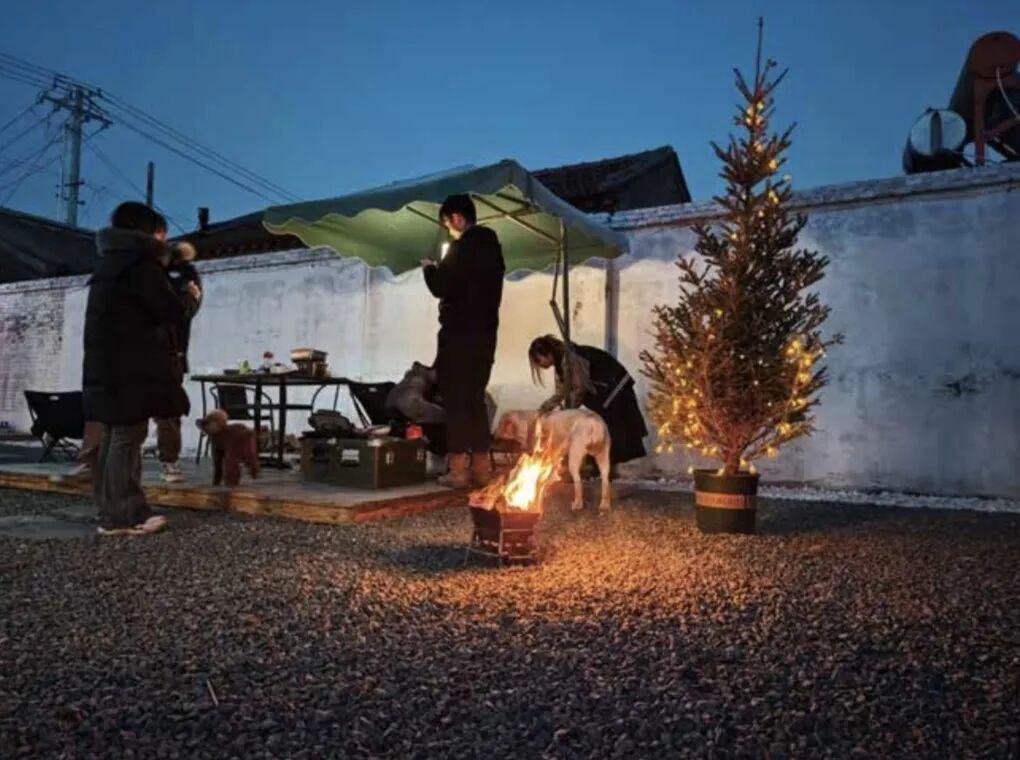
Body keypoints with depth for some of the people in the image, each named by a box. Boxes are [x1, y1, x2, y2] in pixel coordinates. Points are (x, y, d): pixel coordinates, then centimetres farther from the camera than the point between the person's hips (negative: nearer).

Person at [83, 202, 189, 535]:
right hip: (132, 367, -10)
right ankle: (121, 516, -8)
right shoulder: (139, 262, -8)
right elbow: (169, 312, -12)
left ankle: (110, 509, 16)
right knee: (128, 437, -9)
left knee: (114, 436, 11)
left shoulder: (110, 262, 22)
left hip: (107, 364, 10)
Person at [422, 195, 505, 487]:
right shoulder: (492, 246, 15)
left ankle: (459, 468, -4)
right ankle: (481, 466, 13)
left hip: (459, 333, -8)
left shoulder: (462, 247, -11)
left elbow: (441, 287, -14)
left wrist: (430, 268, 5)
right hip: (485, 333, 8)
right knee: (475, 398, 12)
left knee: (455, 400, -4)